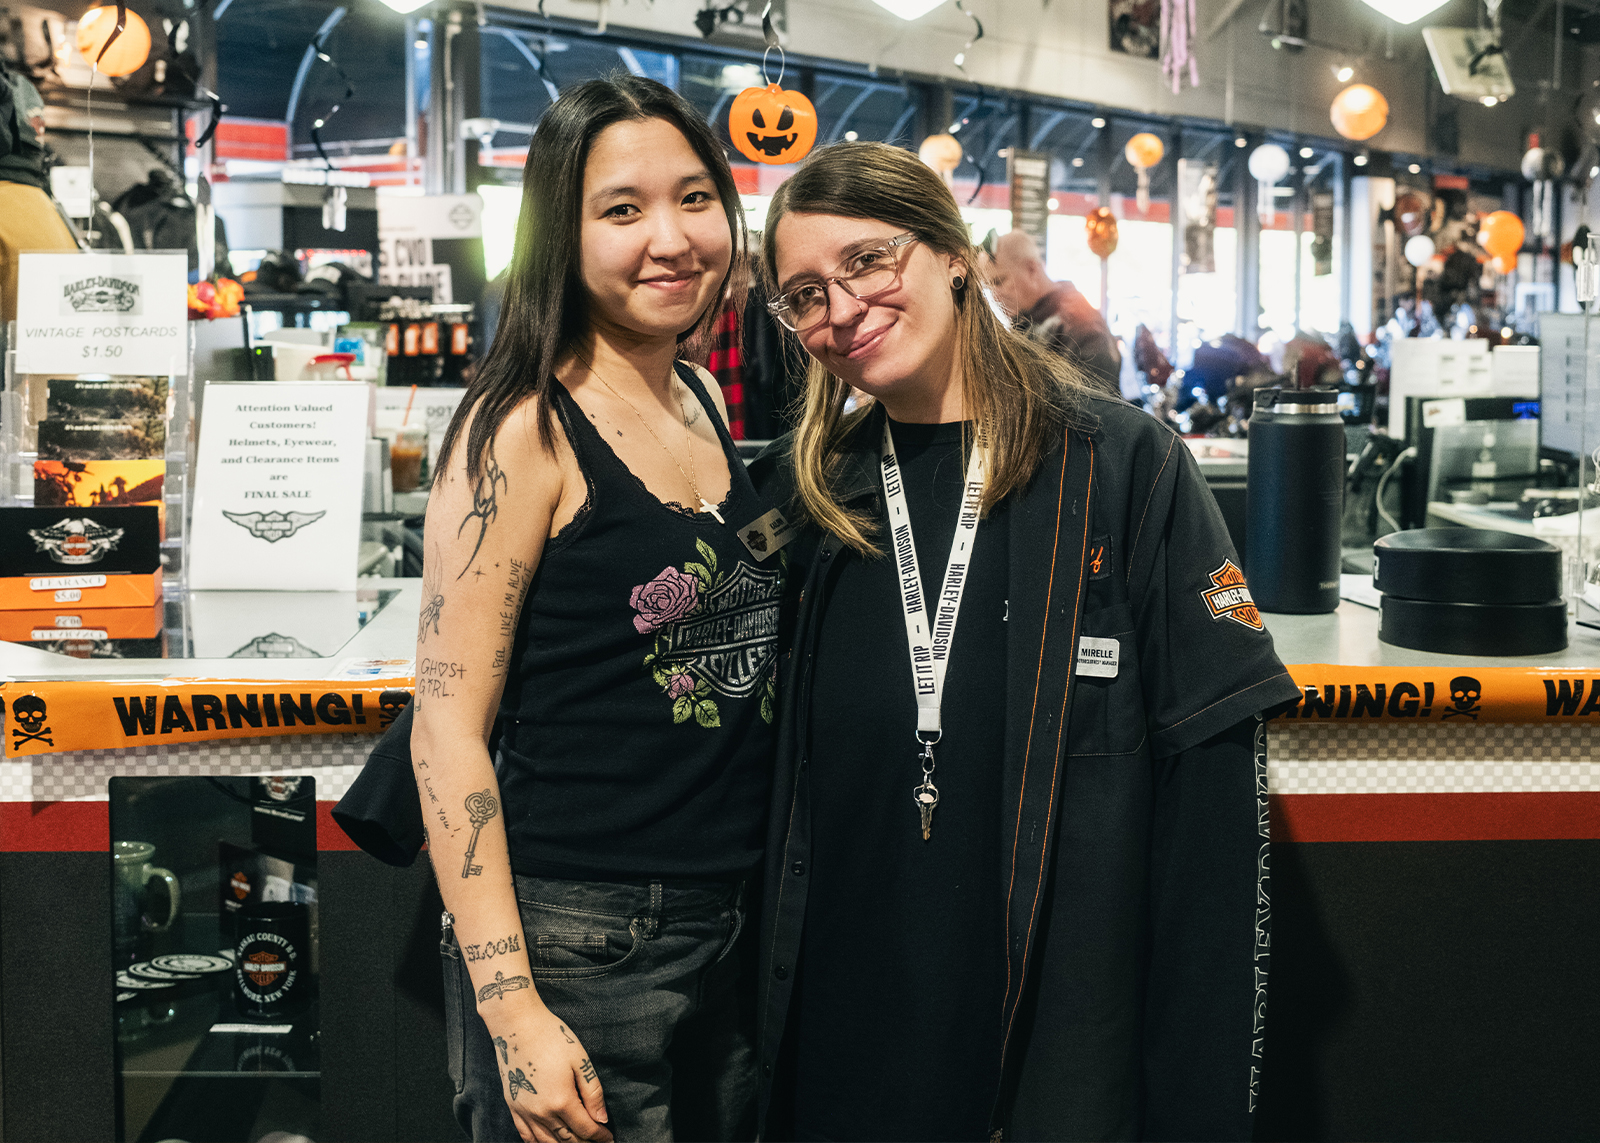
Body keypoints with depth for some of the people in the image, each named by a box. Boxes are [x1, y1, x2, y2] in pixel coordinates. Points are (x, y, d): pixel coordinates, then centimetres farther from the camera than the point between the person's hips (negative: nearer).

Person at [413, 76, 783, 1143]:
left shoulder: (705, 404, 8)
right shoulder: (526, 429, -12)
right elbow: (450, 727, -15)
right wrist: (511, 1006, -19)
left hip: (736, 930, 7)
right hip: (579, 942, -7)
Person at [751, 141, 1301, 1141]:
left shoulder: (1124, 466, -7)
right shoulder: (800, 487, 3)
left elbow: (1216, 786, -10)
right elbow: (765, 784, 9)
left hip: (1065, 1051, -2)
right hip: (838, 1044, 3)